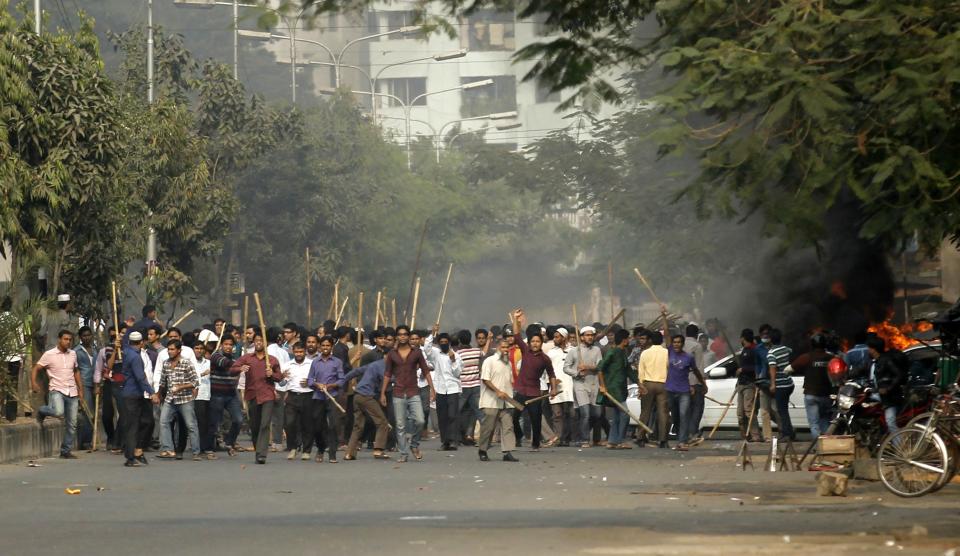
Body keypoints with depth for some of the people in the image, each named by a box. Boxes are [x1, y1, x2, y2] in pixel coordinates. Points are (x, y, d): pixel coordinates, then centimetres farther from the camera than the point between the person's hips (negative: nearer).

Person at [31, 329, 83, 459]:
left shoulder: (73, 354, 11)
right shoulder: (49, 354, -4)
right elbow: (36, 369, -3)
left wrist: (81, 391, 17)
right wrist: (34, 383, -21)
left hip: (72, 392, 5)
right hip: (57, 390, -5)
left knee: (71, 424, 4)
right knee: (58, 412, -33)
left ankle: (66, 451, 16)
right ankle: (42, 411, 0)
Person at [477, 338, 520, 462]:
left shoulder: (508, 363, 17)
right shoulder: (489, 361, -4)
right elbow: (485, 379, -12)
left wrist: (510, 394, 12)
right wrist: (498, 392, -18)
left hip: (506, 402, 6)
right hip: (491, 402, -6)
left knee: (508, 426, -4)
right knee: (488, 427, -2)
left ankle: (507, 452, -7)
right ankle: (482, 451, 12)